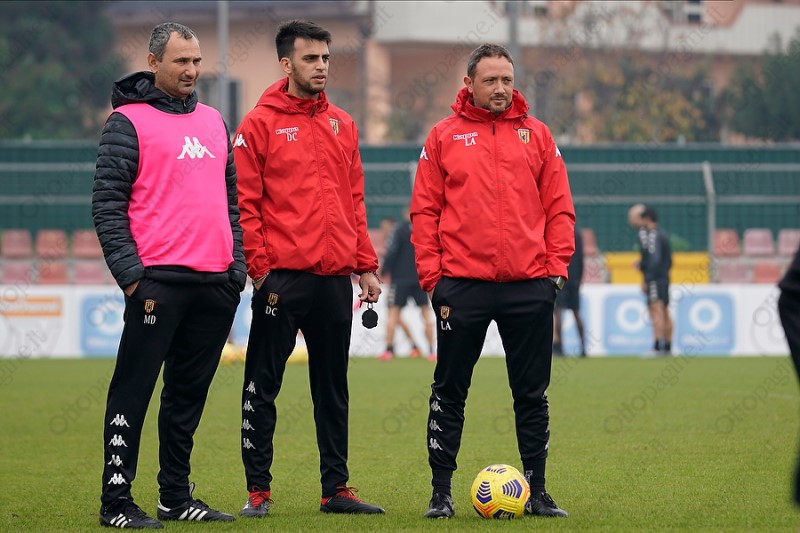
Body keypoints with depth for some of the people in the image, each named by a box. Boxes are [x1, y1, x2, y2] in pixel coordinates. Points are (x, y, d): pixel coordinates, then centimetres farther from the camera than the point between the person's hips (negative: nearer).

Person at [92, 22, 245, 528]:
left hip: (216, 283, 6)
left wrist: (238, 264, 14)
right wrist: (130, 272, -13)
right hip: (158, 279, -6)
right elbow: (107, 202, -7)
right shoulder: (128, 121, -2)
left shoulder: (214, 122, 18)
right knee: (134, 391, -5)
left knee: (190, 393, 10)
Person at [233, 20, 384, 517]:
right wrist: (260, 266, -12)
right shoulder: (259, 125, -2)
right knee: (263, 387, -1)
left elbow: (354, 200, 16)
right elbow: (246, 203, -5)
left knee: (333, 388, 9)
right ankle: (258, 489, 5)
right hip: (282, 279, -5)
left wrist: (366, 265, 10)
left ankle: (336, 487, 14)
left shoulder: (343, 125, 14)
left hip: (335, 278, 5)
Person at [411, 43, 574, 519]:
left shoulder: (536, 135, 9)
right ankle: (441, 492, 9)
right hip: (463, 285, -1)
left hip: (529, 285, 1)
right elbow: (425, 210, 3)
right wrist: (432, 276, -5)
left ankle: (537, 492, 12)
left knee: (533, 394, 6)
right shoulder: (445, 137, 5)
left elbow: (559, 207, 9)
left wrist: (556, 266, -1)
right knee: (449, 392, 3)